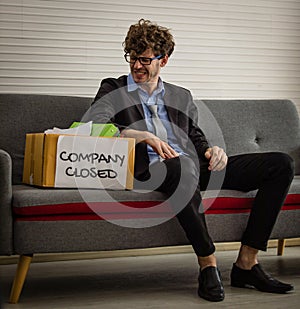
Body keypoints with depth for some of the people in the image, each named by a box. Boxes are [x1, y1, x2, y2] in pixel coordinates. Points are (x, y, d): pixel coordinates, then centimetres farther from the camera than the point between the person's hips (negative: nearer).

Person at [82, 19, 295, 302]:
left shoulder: (181, 96, 27)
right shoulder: (113, 89, 12)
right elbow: (92, 124, -7)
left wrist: (212, 151, -1)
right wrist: (146, 136, -20)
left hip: (193, 168, 6)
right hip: (150, 170, -5)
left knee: (281, 164, -10)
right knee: (180, 165, -44)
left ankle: (246, 263, -14)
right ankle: (207, 264, -30)